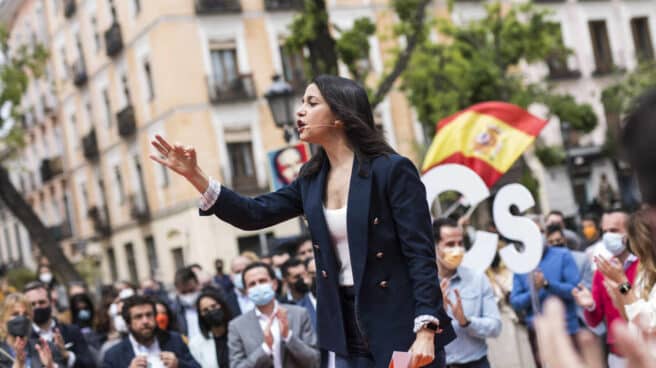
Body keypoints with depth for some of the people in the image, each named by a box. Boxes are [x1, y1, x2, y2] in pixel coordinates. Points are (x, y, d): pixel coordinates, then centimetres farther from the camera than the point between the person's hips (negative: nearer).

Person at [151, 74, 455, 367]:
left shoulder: (393, 170, -10)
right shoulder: (313, 178, 9)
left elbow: (420, 253, -13)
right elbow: (254, 214, 6)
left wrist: (425, 331, -21)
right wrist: (194, 175, -4)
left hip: (401, 326, -6)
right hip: (349, 331, 6)